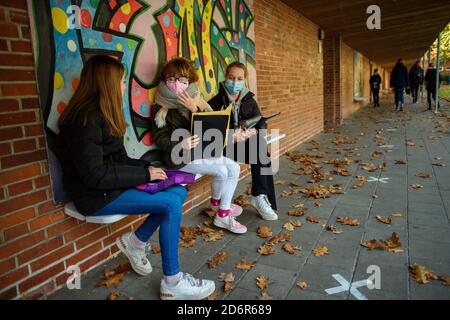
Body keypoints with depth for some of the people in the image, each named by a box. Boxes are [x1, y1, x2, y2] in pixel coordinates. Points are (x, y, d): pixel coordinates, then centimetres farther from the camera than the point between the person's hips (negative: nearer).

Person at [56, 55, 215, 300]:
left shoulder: (102, 114, 11)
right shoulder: (85, 119, -19)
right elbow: (95, 175, -24)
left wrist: (146, 168, -5)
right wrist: (144, 175, -19)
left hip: (113, 185, 9)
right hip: (97, 197, -9)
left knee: (179, 191, -3)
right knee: (171, 204, -20)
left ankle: (135, 242, 8)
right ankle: (172, 283, -10)